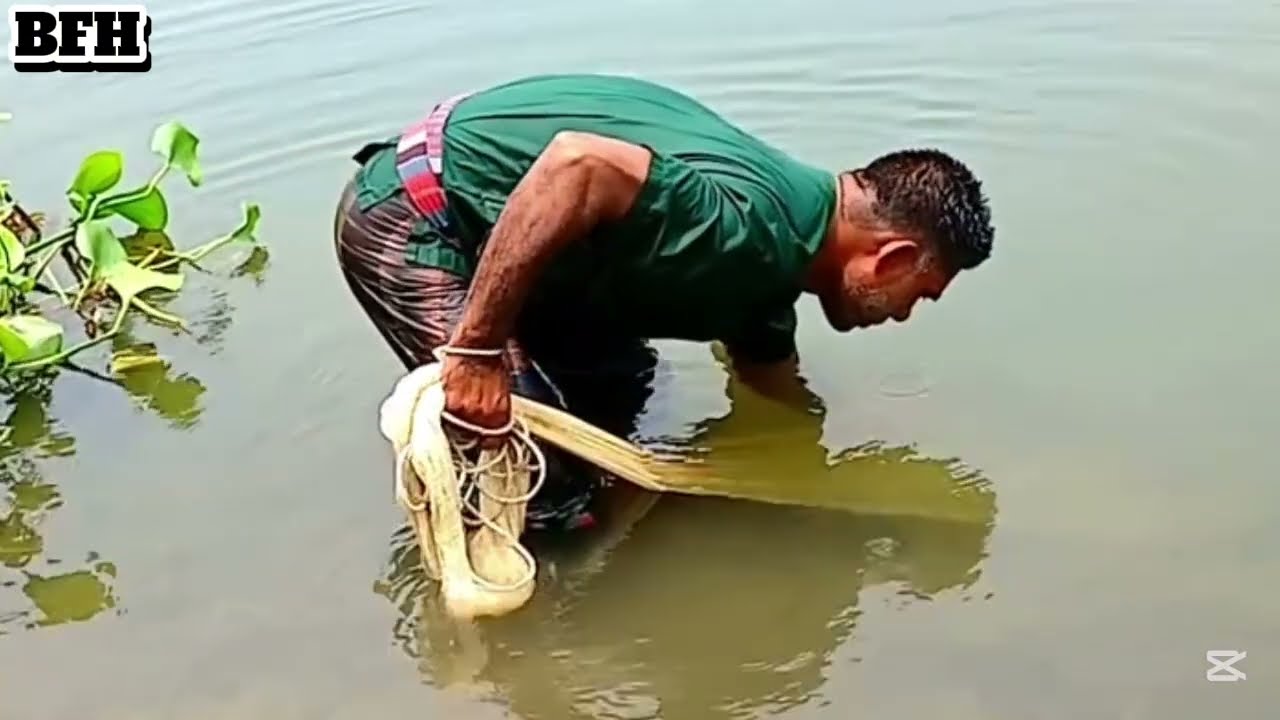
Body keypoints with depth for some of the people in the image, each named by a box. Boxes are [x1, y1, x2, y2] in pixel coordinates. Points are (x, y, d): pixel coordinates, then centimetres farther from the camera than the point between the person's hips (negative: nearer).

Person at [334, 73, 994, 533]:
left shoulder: (772, 255, 8)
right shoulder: (751, 226, -24)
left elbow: (774, 398, 23)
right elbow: (579, 165, -36)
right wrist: (477, 347, -32)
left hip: (464, 210, 10)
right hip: (408, 218, -9)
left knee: (616, 385, 19)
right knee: (545, 478, -9)